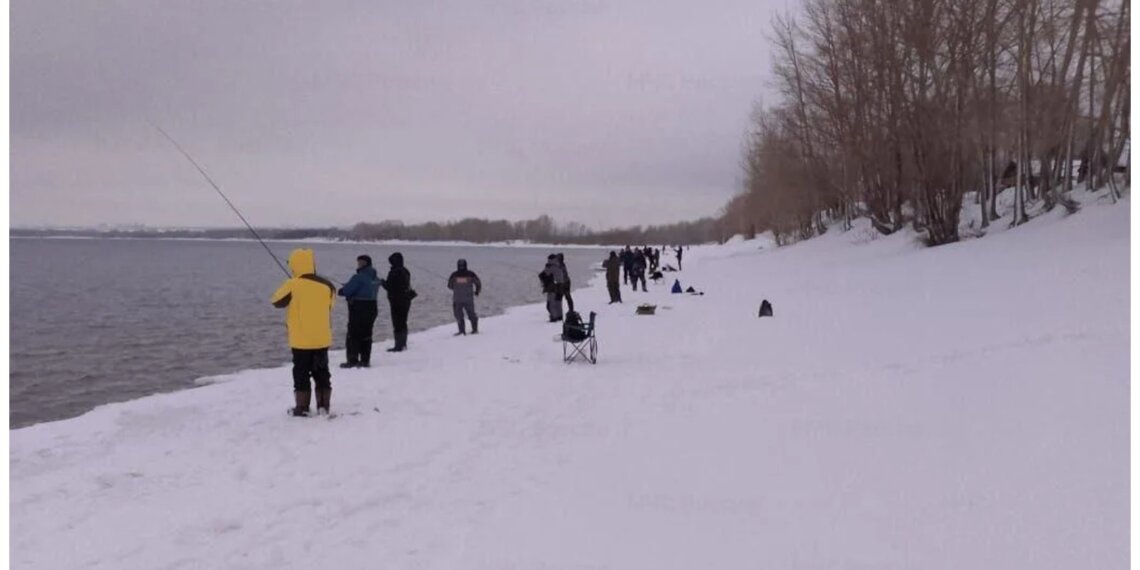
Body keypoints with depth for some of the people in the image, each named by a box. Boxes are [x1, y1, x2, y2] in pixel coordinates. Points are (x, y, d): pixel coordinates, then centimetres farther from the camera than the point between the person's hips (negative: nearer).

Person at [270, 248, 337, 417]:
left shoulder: (292, 285, -14)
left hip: (301, 339, -3)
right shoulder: (326, 285, -3)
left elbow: (276, 301, 2)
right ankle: (323, 406, 15)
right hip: (322, 338, 3)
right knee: (322, 373, 13)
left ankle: (302, 408, 9)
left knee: (301, 373, 7)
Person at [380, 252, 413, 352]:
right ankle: (403, 344, 24)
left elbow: (389, 286, -17)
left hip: (397, 301, -9)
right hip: (406, 300, 9)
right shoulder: (405, 271, 10)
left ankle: (399, 345, -4)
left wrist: (382, 282, 3)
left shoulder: (394, 272, -17)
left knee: (397, 324, -5)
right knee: (403, 323, 17)